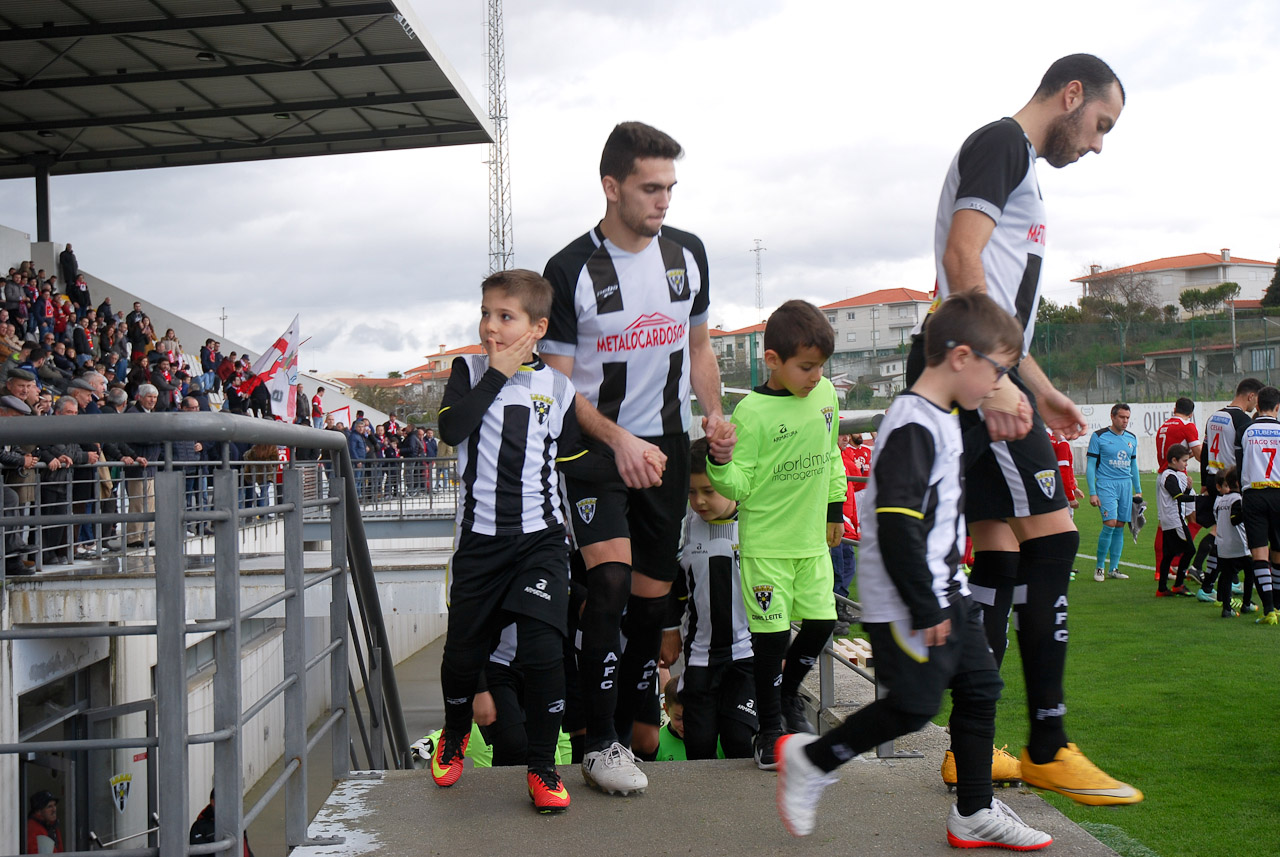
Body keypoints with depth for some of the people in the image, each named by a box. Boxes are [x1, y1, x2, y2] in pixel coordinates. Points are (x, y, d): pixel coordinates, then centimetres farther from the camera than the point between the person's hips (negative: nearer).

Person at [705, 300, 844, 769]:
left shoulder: (825, 394, 4)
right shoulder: (752, 411, -15)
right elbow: (739, 486, -13)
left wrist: (835, 505, 21)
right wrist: (720, 464, -32)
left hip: (812, 539, 6)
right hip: (766, 542, -6)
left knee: (821, 621, 8)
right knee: (772, 633, -2)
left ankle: (788, 694, 35)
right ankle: (770, 725, 14)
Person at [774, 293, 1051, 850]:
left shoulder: (942, 421, 13)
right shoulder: (913, 427, -20)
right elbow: (896, 526, -26)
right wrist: (924, 610, -22)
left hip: (945, 596, 10)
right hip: (908, 606, -10)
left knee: (979, 688, 11)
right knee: (913, 705, -4)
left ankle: (974, 813, 22)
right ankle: (809, 762, 12)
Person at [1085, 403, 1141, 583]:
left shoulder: (1131, 438, 12)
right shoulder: (1099, 436, -4)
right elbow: (1090, 465, -3)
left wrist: (1138, 490, 20)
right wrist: (1092, 493, -8)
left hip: (1126, 486, 5)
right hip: (1106, 485, -5)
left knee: (1120, 526, 5)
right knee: (1110, 523, -16)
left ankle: (1113, 568, 13)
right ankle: (1099, 567, -3)